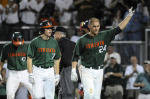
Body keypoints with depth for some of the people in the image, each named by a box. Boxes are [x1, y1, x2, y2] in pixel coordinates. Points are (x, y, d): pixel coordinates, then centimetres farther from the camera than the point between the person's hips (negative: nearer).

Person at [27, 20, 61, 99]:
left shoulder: (54, 42, 8)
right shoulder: (35, 42, -4)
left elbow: (56, 60, 13)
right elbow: (29, 59, -5)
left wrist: (57, 75, 9)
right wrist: (30, 74, -12)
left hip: (50, 71, 3)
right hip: (38, 71, -3)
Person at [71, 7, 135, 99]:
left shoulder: (104, 36, 3)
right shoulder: (83, 40, -6)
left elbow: (119, 28, 1)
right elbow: (75, 57, -2)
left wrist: (129, 16, -6)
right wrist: (74, 71, -10)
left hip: (99, 71, 4)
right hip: (86, 71, -4)